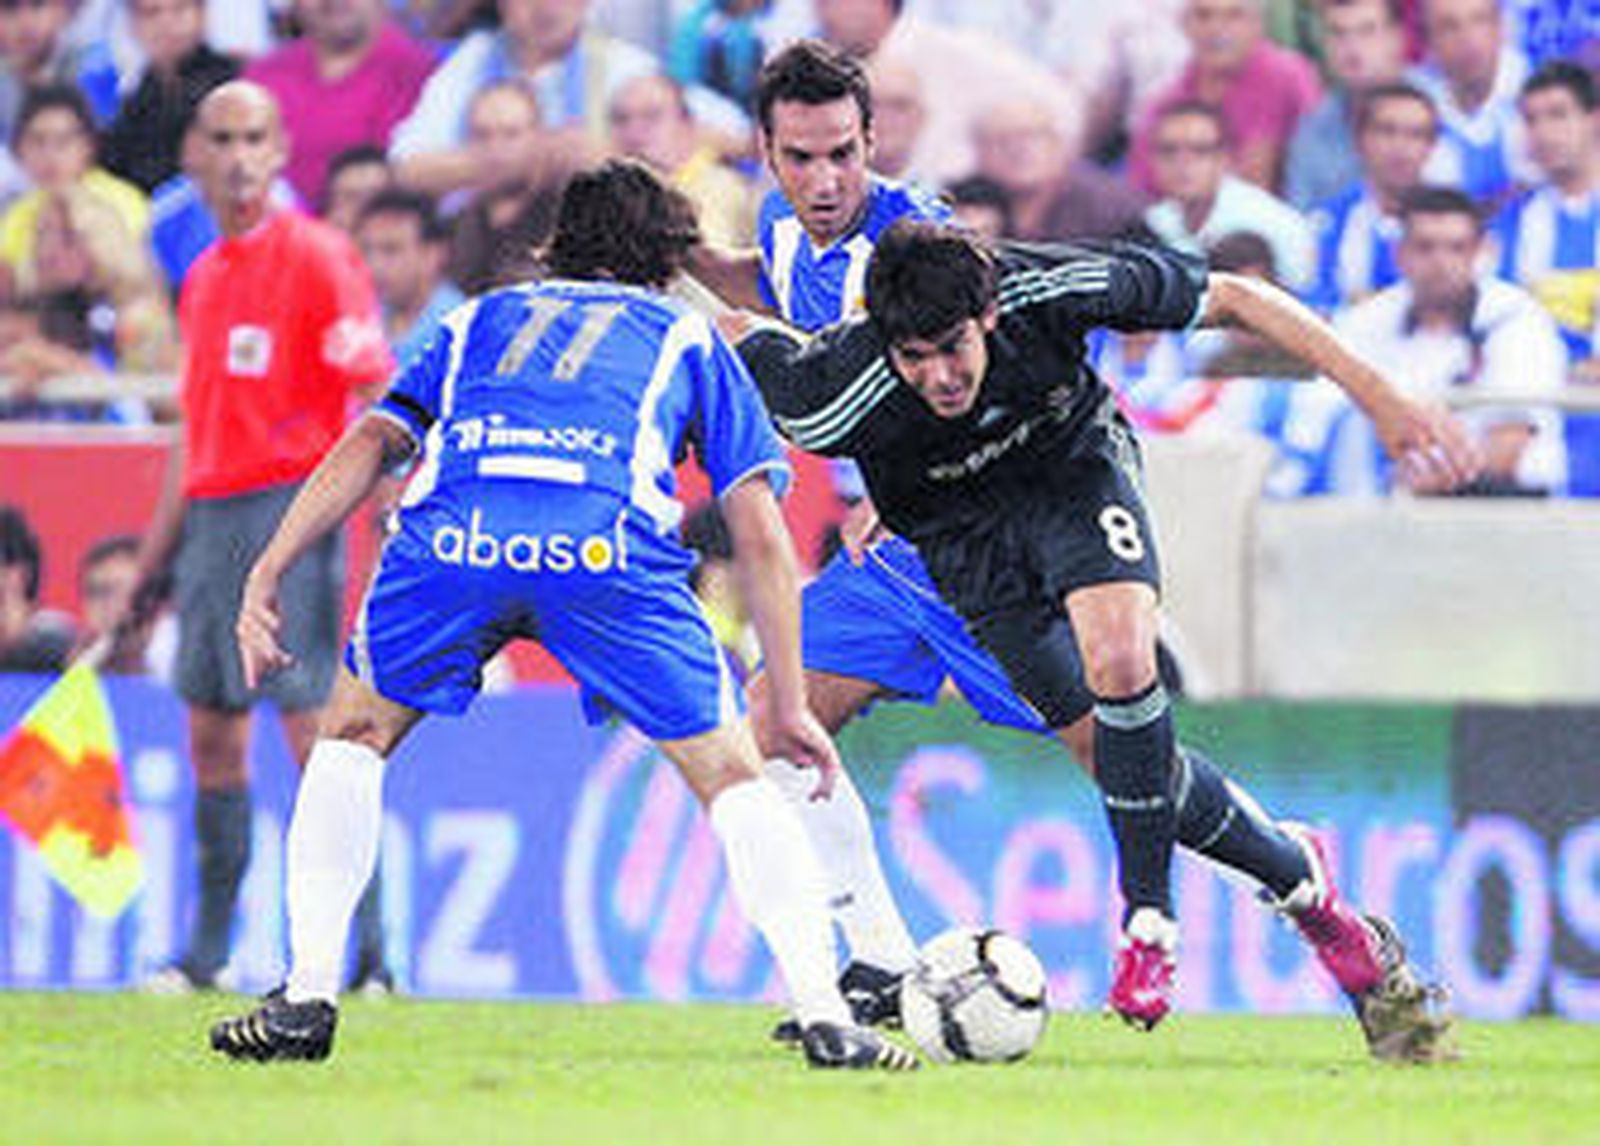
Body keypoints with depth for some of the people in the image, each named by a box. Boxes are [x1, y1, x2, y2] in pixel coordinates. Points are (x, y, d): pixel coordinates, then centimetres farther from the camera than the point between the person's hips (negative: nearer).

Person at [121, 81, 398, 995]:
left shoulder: (316, 256, -6)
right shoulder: (204, 277, 17)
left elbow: (378, 392, -12)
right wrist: (154, 561, 25)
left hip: (290, 505, -8)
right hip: (212, 512, 8)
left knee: (314, 729, -11)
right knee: (212, 736, 10)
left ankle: (362, 948, -10)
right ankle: (207, 953, 17)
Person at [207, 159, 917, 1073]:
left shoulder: (480, 321, 37)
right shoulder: (690, 339, 33)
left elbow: (371, 442, 21)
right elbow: (760, 534, 25)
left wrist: (267, 579, 17)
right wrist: (789, 706, 27)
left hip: (451, 534, 1)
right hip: (609, 543, -1)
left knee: (355, 735, 27)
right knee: (731, 776, 13)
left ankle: (307, 999, 18)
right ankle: (827, 1018, 0)